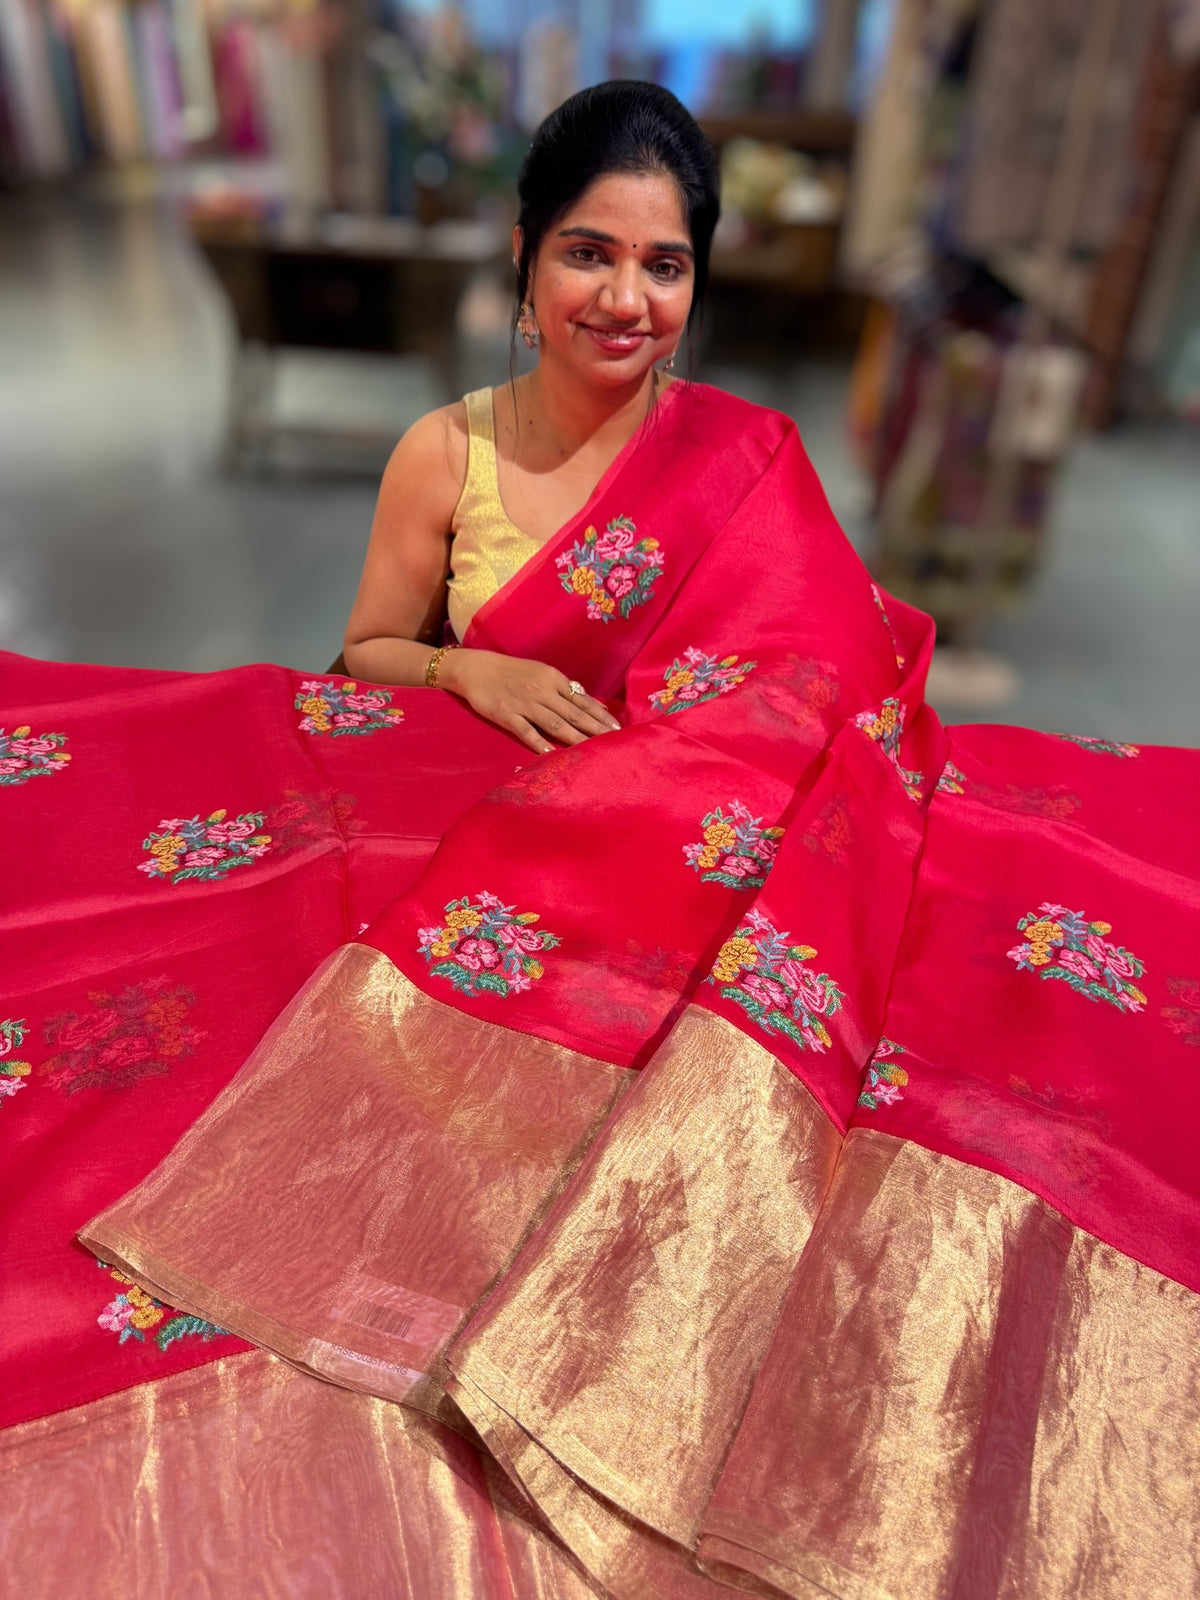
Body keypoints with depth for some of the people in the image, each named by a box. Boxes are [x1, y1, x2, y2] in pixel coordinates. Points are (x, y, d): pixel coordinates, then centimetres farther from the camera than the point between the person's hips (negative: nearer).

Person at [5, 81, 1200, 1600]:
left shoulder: (749, 460, 1)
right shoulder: (444, 458, 3)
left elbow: (834, 680, 1)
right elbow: (366, 661, 10)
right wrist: (470, 674, -11)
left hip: (690, 853, 0)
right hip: (466, 843, 1)